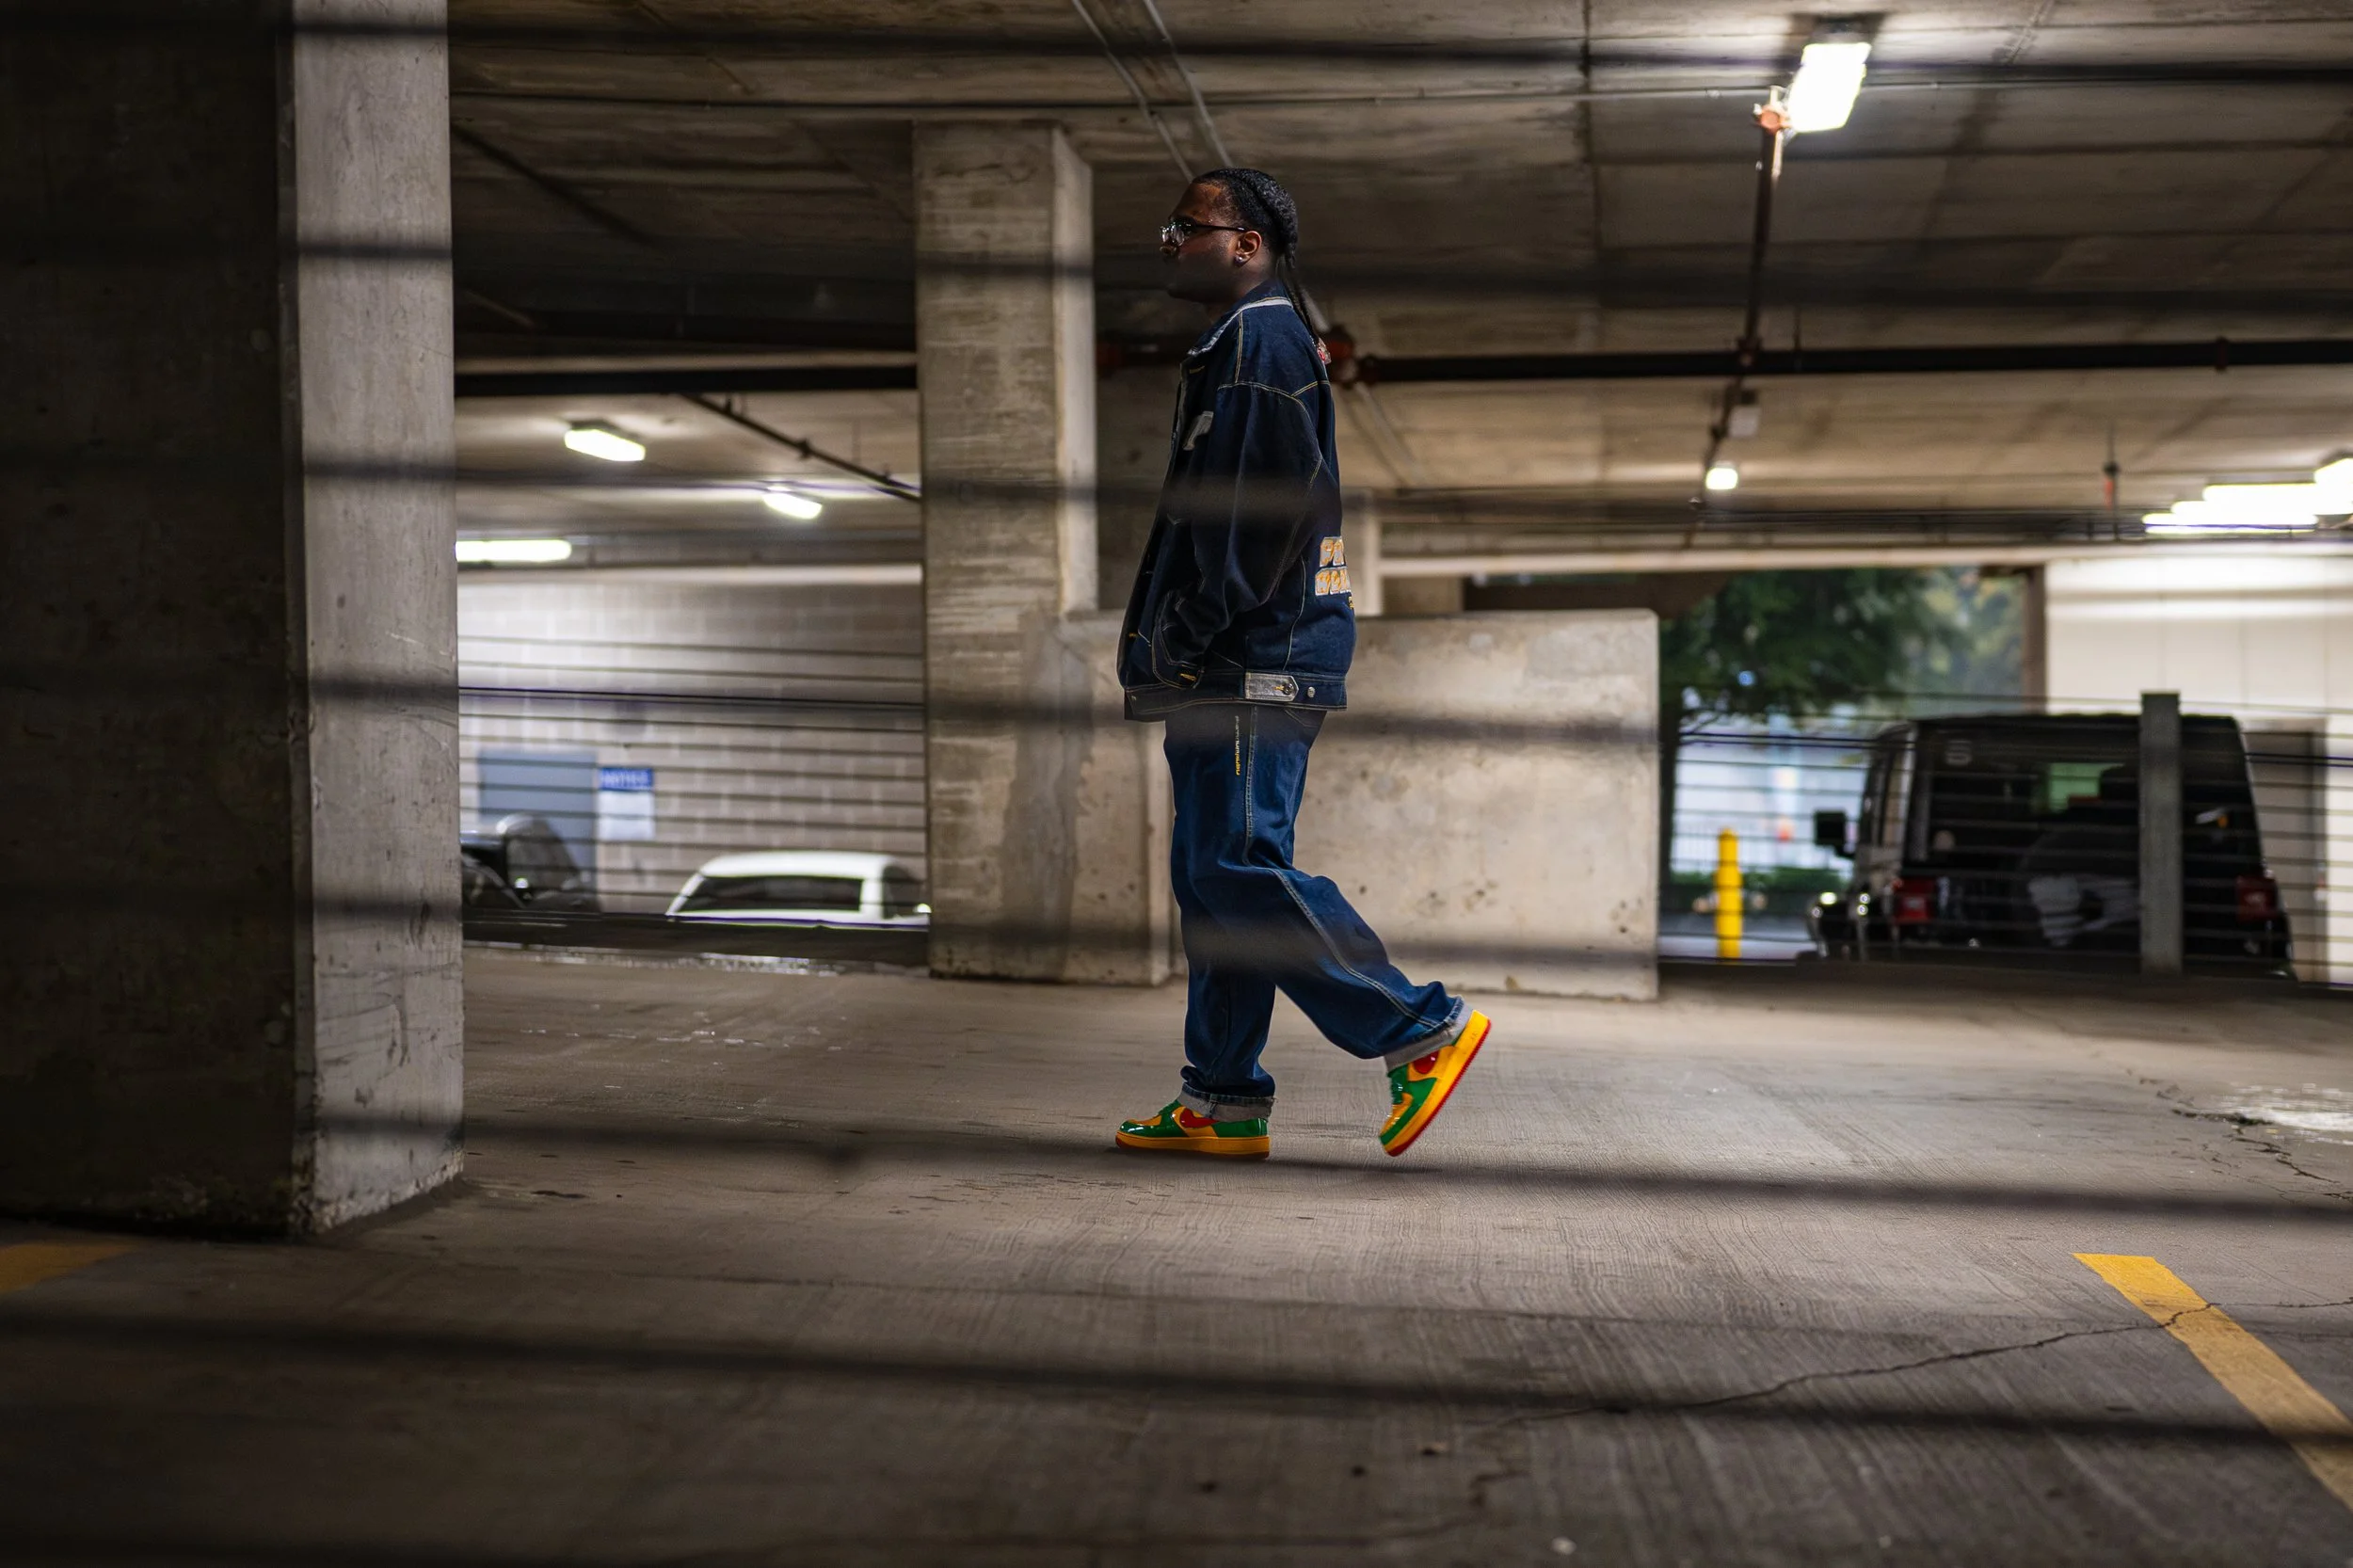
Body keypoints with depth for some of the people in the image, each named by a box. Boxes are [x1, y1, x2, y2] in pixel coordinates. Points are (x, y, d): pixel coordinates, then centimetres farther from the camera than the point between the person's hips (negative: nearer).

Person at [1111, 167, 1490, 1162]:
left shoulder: (1260, 339, -7)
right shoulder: (1236, 346, 26)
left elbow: (1266, 506, -18)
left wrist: (1189, 630, -18)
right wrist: (1170, 641, 17)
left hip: (1256, 665, -11)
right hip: (1226, 669, 11)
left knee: (1239, 869, -14)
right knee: (1209, 876, 8)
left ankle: (1423, 1031, -8)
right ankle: (1224, 1104, 11)